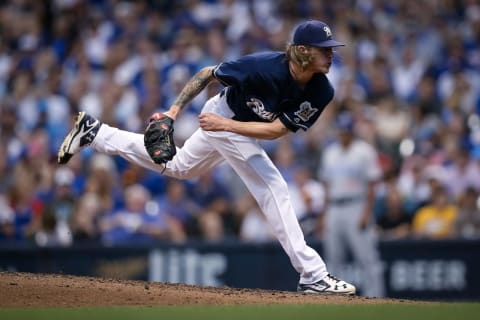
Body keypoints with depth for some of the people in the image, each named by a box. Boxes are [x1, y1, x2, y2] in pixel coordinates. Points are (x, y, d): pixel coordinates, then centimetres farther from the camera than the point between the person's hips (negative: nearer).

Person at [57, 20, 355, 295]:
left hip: (246, 129, 7)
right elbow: (207, 74, -20)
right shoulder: (264, 66, -35)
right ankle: (313, 274, -12)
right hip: (223, 117, -6)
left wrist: (225, 125, -30)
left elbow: (276, 130, -23)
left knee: (177, 167, 27)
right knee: (274, 189, -16)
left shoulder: (322, 92, -23)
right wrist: (174, 111, -22)